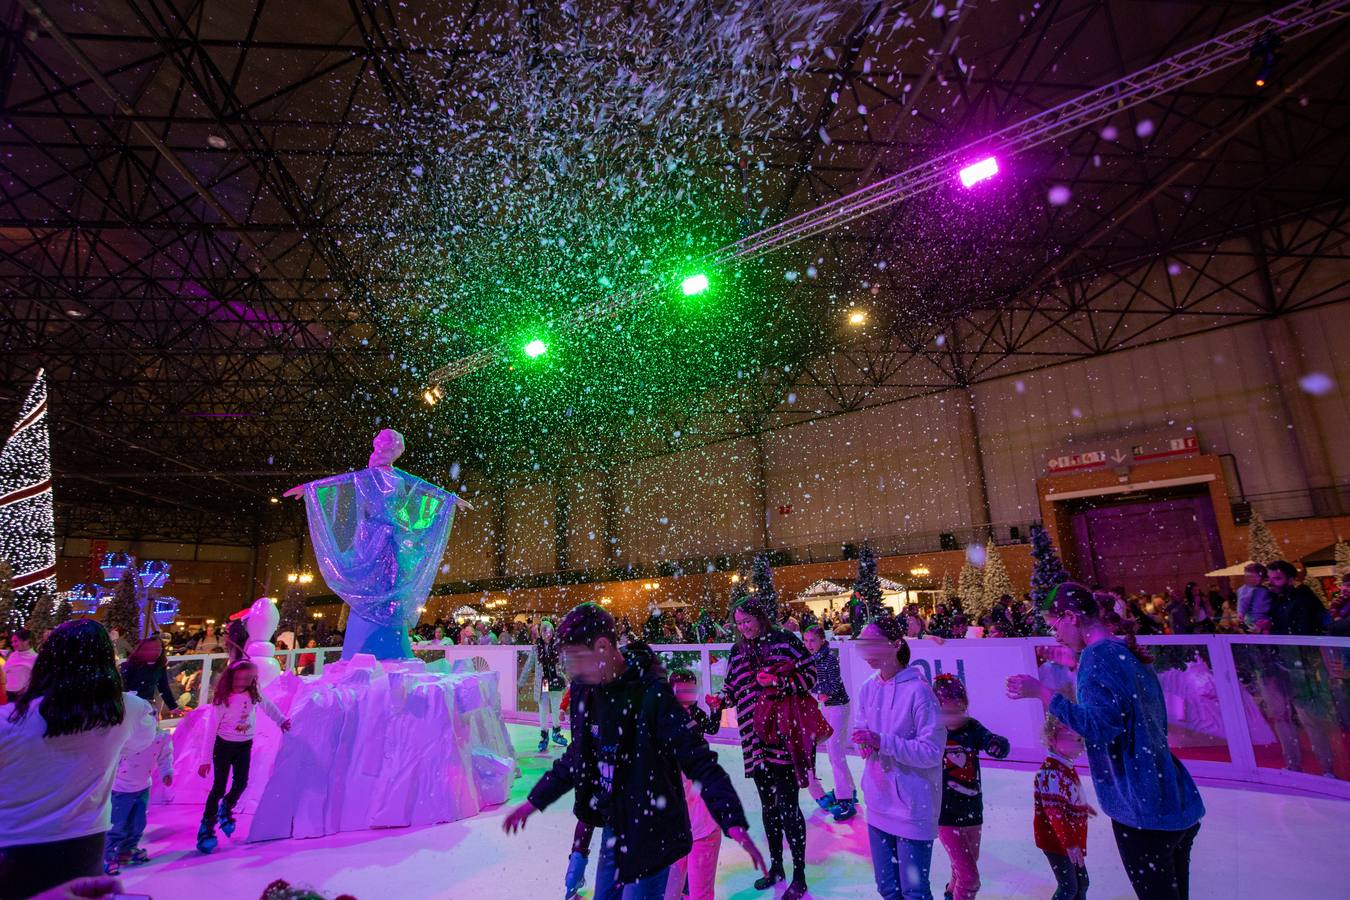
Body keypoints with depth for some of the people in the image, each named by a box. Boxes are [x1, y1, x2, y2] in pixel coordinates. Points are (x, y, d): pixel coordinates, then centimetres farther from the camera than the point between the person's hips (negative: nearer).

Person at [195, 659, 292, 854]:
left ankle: (226, 809, 35)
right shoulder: (222, 700, -21)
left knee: (241, 783, 5)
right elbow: (210, 728, -17)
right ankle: (206, 828, 14)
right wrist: (205, 759, -15)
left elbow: (268, 705, 10)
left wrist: (281, 720, 12)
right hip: (224, 745, -3)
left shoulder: (254, 695, -11)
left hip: (245, 745, 4)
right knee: (219, 787, -3)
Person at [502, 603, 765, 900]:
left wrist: (735, 823, -34)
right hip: (612, 828, 7)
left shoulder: (652, 694, -25)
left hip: (650, 832, -7)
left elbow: (699, 760, -25)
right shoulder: (585, 690, -3)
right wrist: (534, 801, 16)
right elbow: (577, 756, 12)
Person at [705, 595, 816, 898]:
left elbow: (810, 675, -6)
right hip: (755, 740, 6)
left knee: (787, 805, -1)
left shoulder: (785, 641, -6)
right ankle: (776, 866, 36)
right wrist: (720, 700, -5)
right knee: (768, 804, 19)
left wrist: (780, 682, -19)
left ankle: (799, 876, 16)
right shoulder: (737, 651, 10)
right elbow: (732, 686, 15)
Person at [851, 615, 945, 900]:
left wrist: (882, 742, -26)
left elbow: (932, 752, -18)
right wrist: (865, 742, -12)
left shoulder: (917, 690, -19)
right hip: (878, 803, 6)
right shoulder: (867, 689, 0)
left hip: (913, 808, -6)